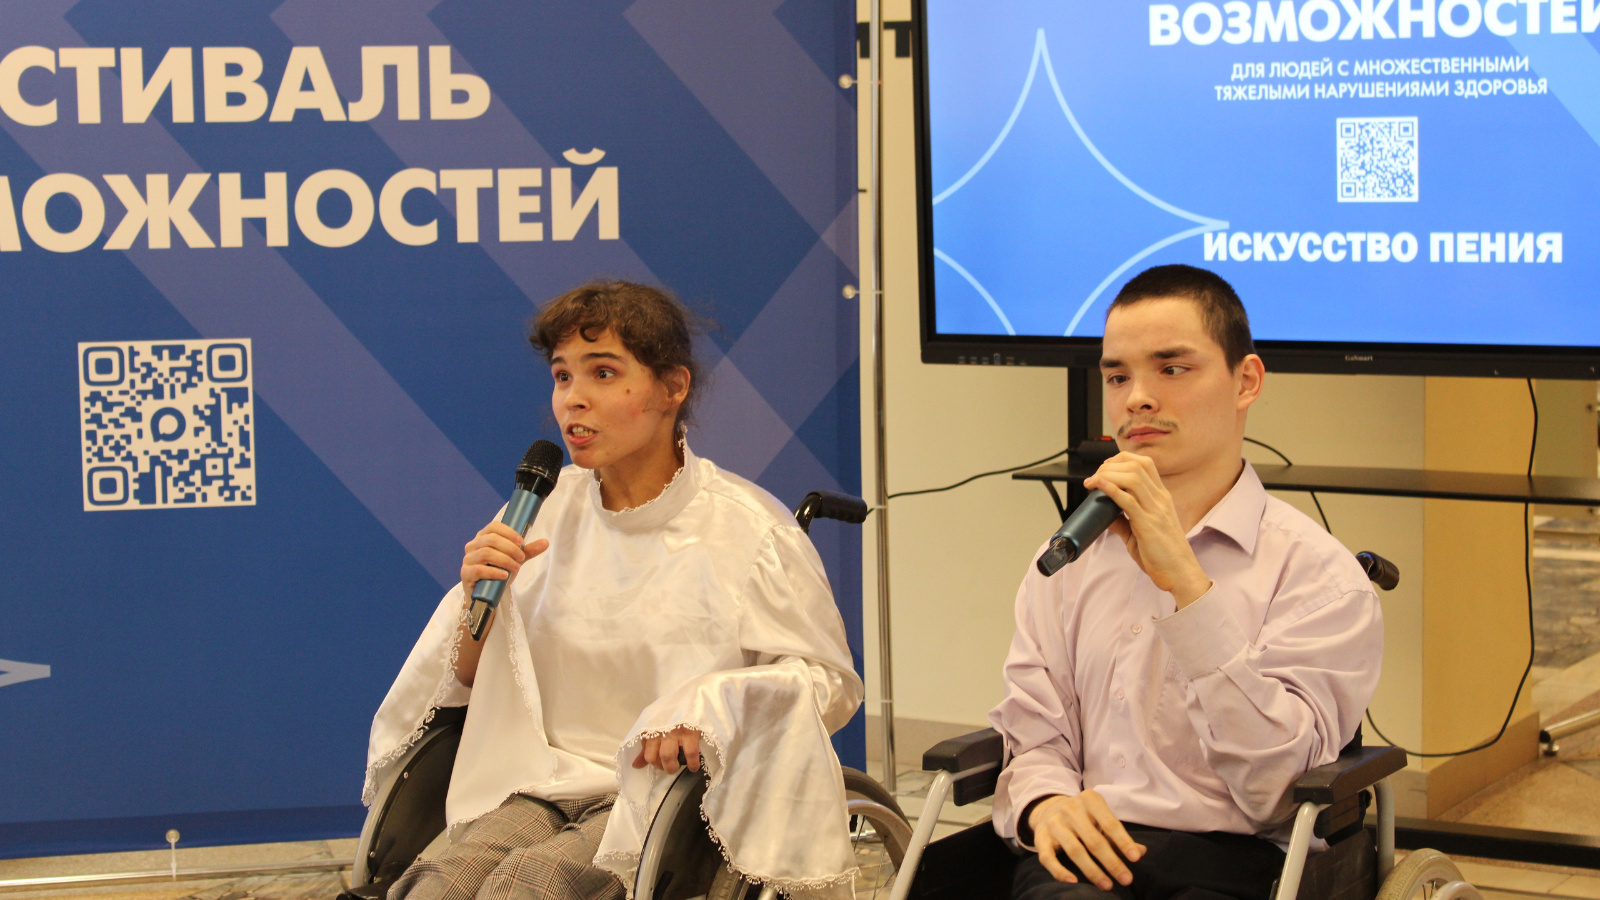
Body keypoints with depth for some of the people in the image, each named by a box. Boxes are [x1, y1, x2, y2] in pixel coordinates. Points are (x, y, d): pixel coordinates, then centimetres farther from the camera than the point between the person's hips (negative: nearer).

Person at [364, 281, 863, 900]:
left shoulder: (745, 528, -3)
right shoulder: (542, 512, 10)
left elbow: (828, 680, 1)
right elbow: (465, 685, 15)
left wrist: (710, 703, -17)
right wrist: (476, 599, -7)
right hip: (543, 778, 3)